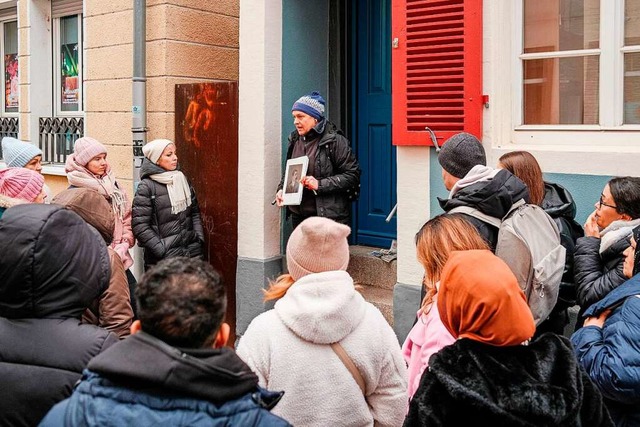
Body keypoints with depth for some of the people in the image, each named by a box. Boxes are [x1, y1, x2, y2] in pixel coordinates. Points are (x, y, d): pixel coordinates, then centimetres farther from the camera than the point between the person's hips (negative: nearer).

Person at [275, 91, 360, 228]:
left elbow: (352, 175, -11)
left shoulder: (335, 140, -9)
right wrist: (281, 189, 4)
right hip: (298, 215, 7)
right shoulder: (295, 140, 11)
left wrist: (320, 184, -19)